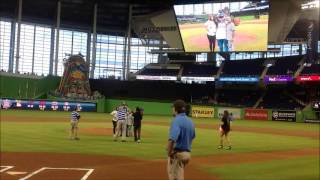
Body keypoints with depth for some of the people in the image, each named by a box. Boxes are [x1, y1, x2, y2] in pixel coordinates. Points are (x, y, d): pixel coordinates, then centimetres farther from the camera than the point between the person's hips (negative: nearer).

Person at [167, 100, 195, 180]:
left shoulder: (177, 120, -17)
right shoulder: (190, 121, 9)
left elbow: (172, 139, -28)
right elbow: (192, 136, 26)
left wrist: (169, 153, -20)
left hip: (177, 153, -8)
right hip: (187, 153, 8)